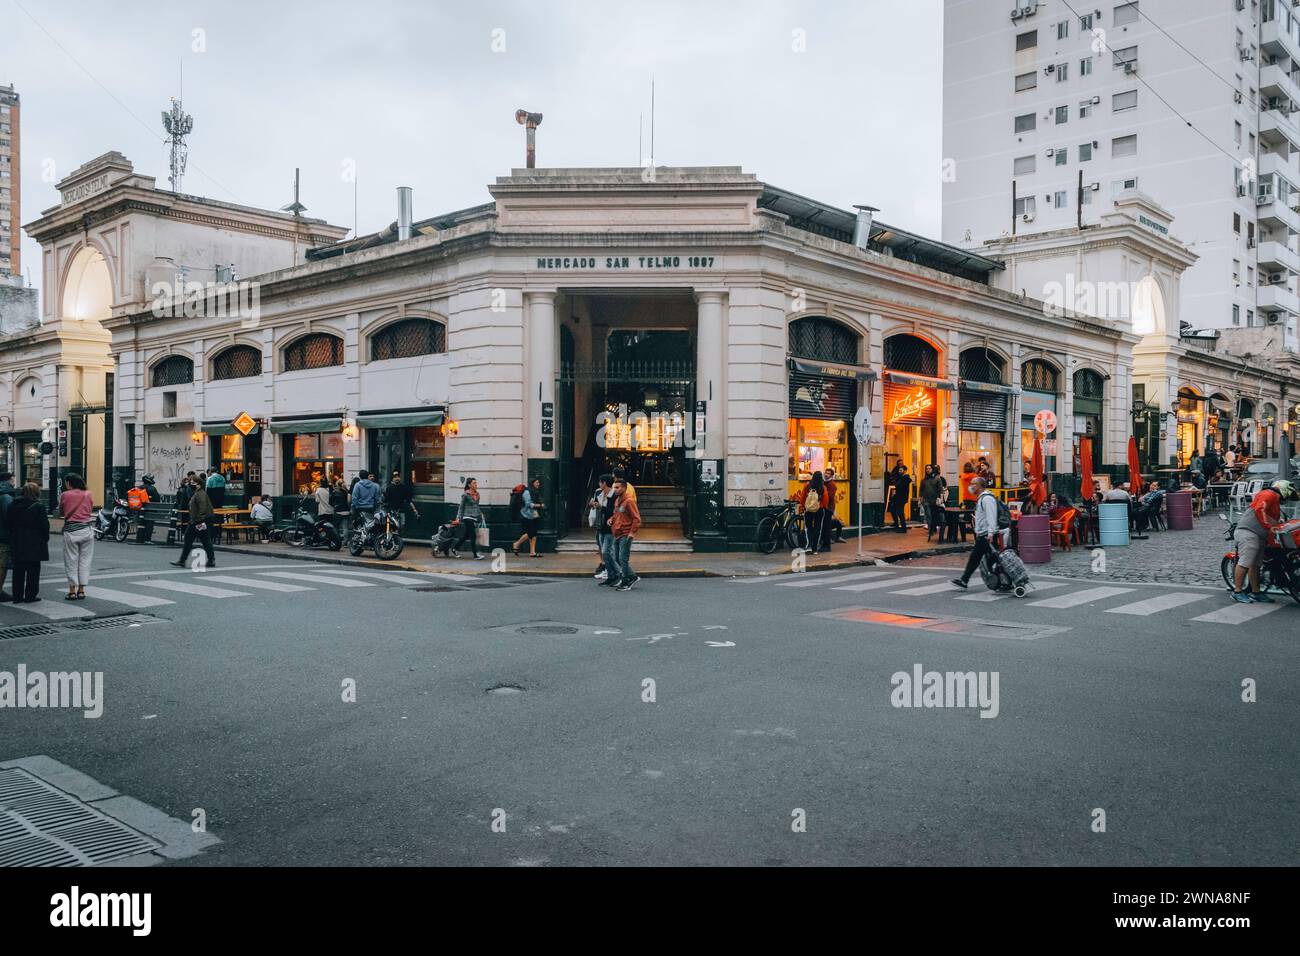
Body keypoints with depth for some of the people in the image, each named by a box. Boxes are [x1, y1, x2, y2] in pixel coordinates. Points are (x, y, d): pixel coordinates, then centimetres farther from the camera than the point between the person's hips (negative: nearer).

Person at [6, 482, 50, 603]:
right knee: (33, 570, 3)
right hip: (34, 544, -5)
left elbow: (7, 524, 9)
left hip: (17, 543, 5)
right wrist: (45, 539, 2)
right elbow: (44, 525, -11)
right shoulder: (38, 507, -12)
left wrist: (13, 536, 18)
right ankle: (30, 595, 4)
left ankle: (17, 596, 14)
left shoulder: (13, 506, 4)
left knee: (18, 570, 12)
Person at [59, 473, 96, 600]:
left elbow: (61, 512, 7)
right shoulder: (87, 494, 2)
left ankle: (72, 591, 6)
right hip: (87, 529, 2)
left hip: (71, 530, -2)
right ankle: (82, 590, 9)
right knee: (85, 560, 8)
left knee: (71, 561, 6)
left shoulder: (65, 495, -4)